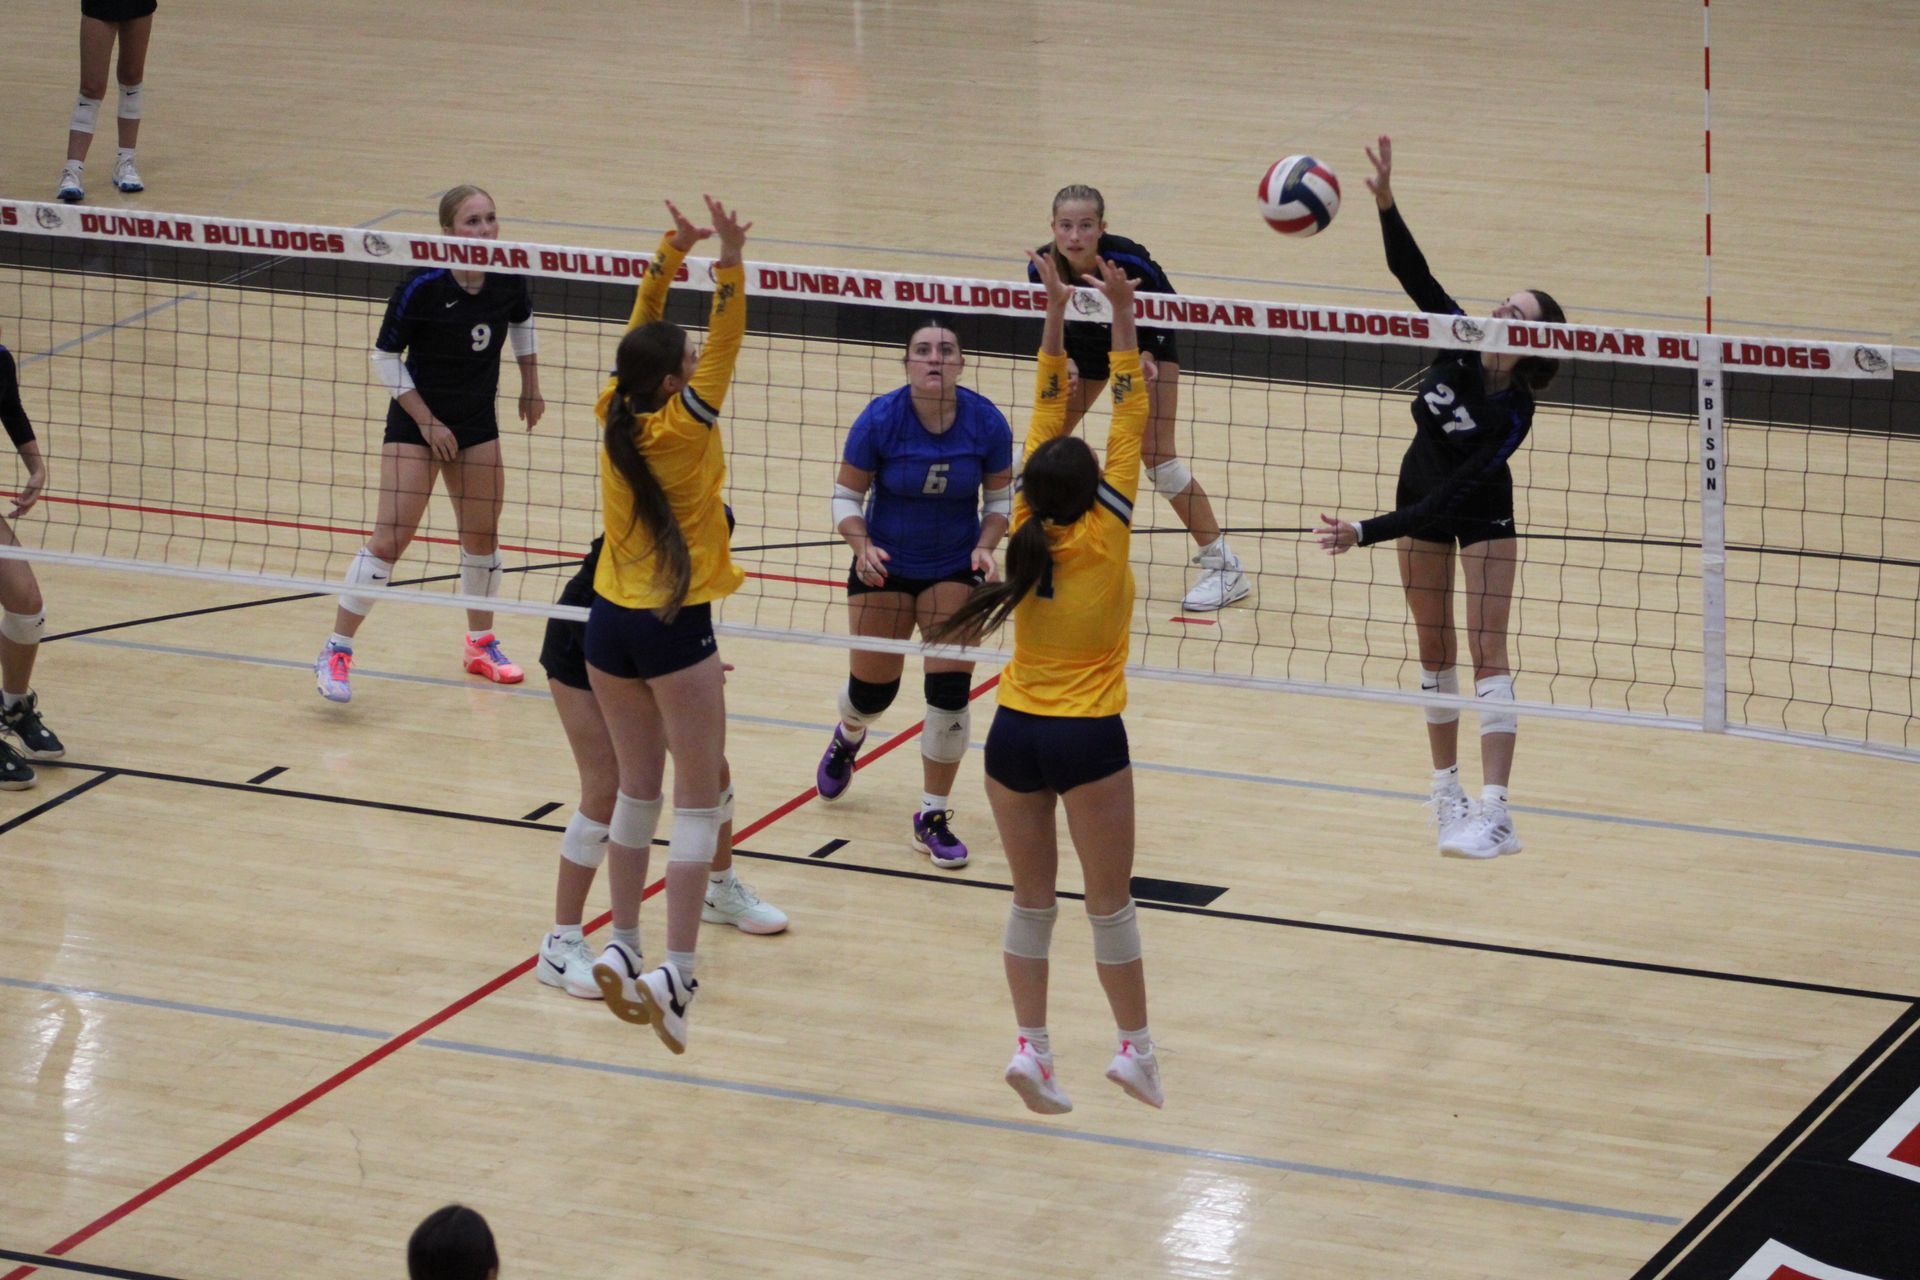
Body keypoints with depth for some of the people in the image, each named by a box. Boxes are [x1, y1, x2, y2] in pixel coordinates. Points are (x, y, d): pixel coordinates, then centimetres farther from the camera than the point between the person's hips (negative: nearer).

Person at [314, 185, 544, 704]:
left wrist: (531, 388, 13)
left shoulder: (508, 280, -10)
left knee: (482, 534, 11)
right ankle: (336, 652, -4)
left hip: (478, 424, 5)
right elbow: (385, 356, -14)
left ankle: (481, 644, 30)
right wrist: (427, 421, -15)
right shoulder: (422, 287, -23)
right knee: (390, 538, -11)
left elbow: (522, 324, 13)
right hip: (417, 421, -5)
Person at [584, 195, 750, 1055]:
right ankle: (674, 974, -10)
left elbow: (640, 335, 10)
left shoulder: (616, 415, 0)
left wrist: (670, 254, 2)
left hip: (609, 628, 6)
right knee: (698, 801, -1)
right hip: (676, 631, -6)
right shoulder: (684, 426, -14)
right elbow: (726, 345, -17)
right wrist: (728, 265, -26)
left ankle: (622, 946, 19)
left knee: (637, 789, 19)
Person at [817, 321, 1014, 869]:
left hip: (955, 571, 0)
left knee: (950, 691, -9)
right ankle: (848, 738, 50)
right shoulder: (879, 420, -18)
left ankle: (933, 816, 8)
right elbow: (847, 496, -8)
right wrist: (863, 547, -25)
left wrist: (985, 547, -18)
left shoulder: (986, 422, -14)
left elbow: (1000, 496, -1)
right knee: (872, 689, 9)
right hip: (885, 566, 0)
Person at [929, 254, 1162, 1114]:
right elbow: (1129, 426, -8)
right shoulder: (1103, 537, -12)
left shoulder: (1029, 530, -2)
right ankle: (1134, 1048, 12)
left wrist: (1055, 314, 6)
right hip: (1088, 740, -4)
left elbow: (1048, 420, 4)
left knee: (1032, 897, 11)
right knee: (1110, 901, 6)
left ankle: (1031, 1045, 6)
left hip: (1015, 735, 4)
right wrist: (1122, 316, -7)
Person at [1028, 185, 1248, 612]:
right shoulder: (1044, 267, -27)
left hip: (1146, 342, -4)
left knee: (1157, 454, -14)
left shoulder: (1128, 260, -36)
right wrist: (1065, 364, -31)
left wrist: (1147, 355, -34)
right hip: (1086, 345, 4)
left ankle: (1224, 566, -9)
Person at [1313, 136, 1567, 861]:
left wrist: (1365, 533, -40)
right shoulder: (1459, 342, -22)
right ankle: (1447, 790, 19)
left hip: (1482, 512, -5)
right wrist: (1384, 201, -45)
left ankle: (1496, 813, -21)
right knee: (1434, 645, 8)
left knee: (1486, 647, -13)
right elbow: (1410, 269, -28)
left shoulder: (1513, 413, -32)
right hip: (1421, 495, 5)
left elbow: (1449, 500, -35)